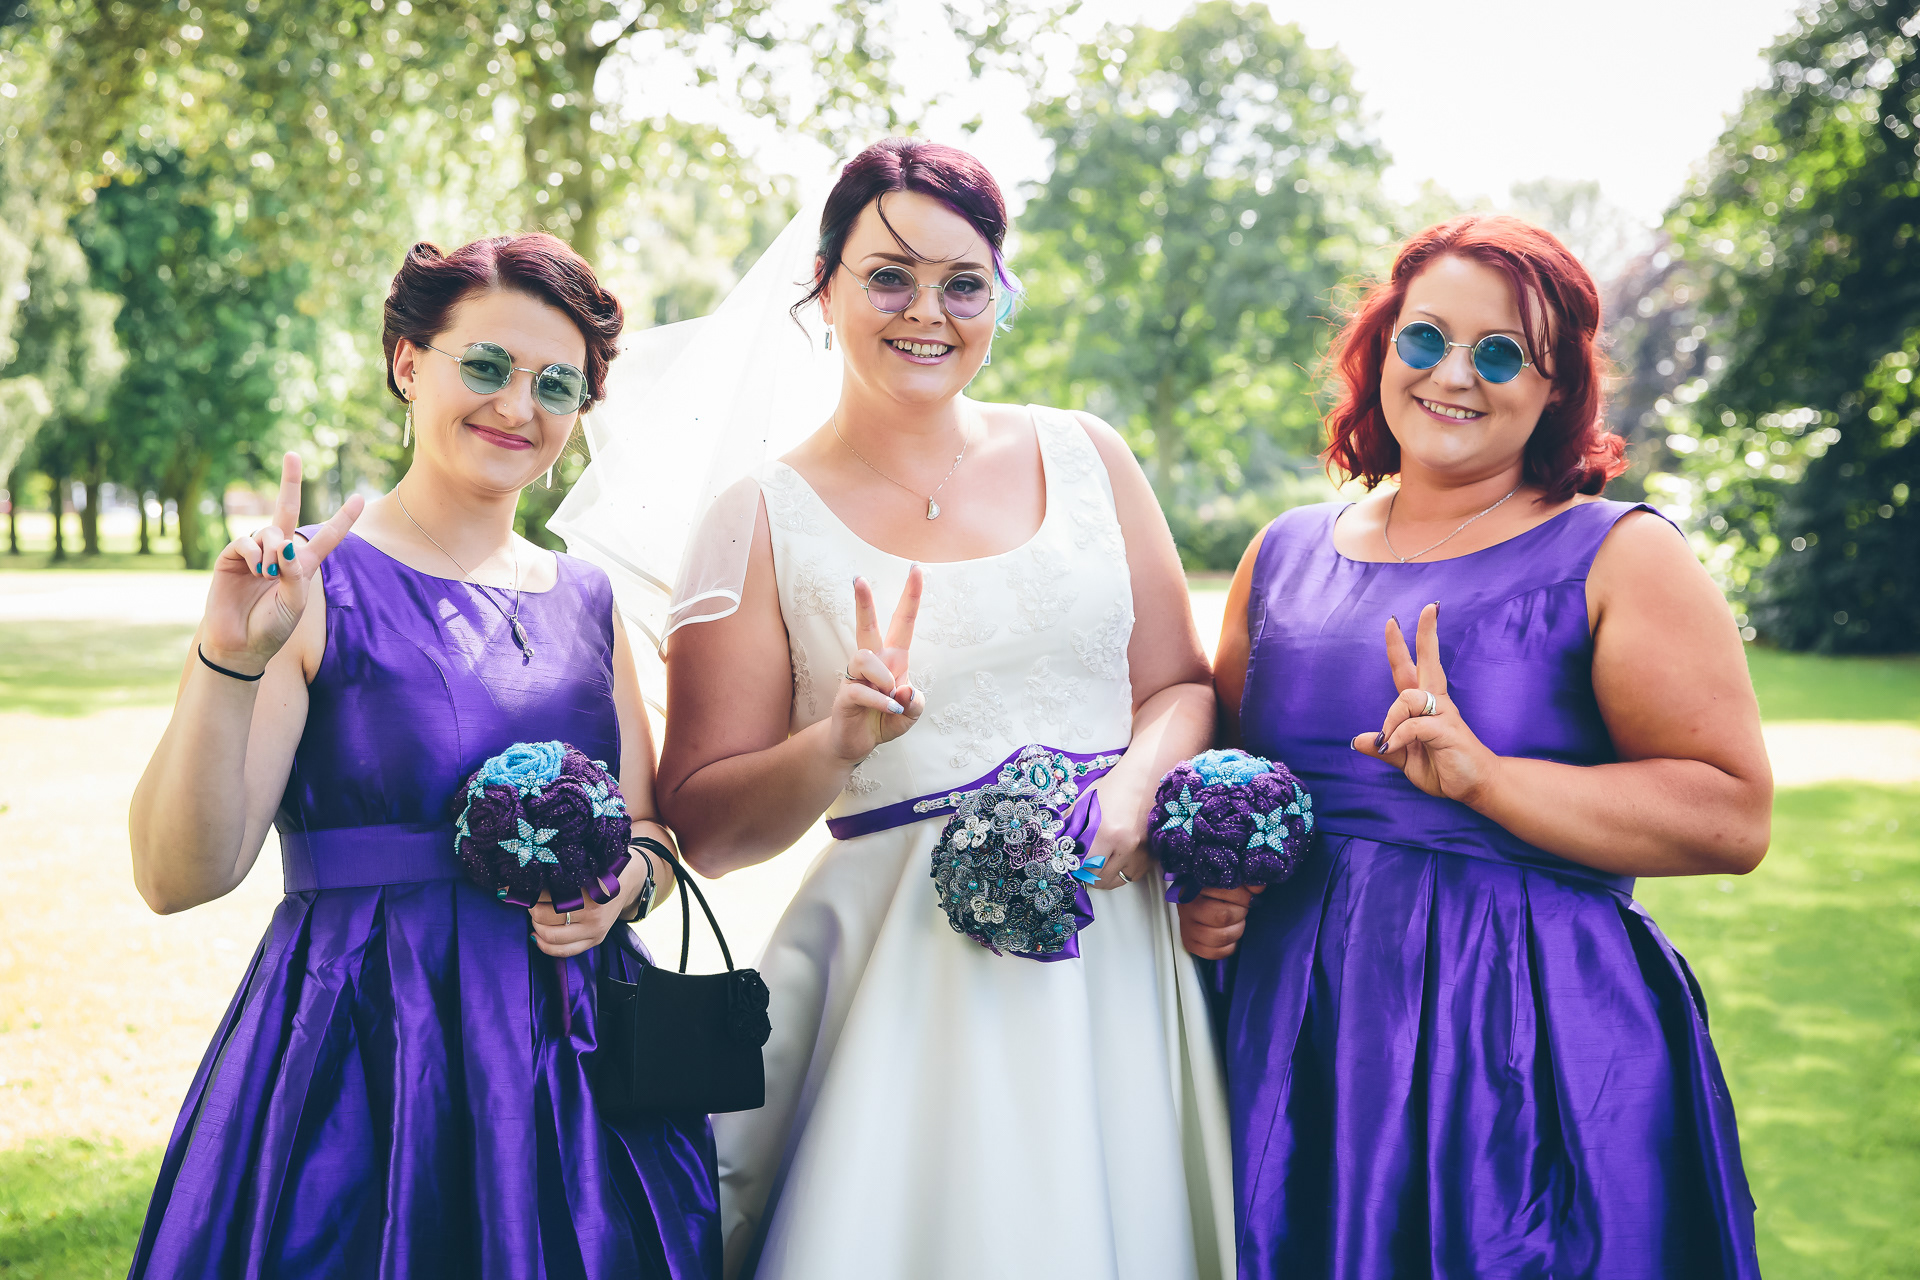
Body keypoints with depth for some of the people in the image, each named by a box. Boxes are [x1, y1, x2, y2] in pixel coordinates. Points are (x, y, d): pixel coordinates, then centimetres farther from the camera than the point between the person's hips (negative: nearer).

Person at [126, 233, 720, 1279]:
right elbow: (178, 877, -13)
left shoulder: (586, 602, 9)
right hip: (364, 1059, -4)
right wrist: (226, 661, -25)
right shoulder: (313, 585, -7)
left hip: (581, 1056, 5)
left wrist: (624, 878, -7)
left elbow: (655, 830, 14)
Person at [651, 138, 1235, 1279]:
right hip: (911, 967, -3)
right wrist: (841, 743, -21)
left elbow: (1180, 683, 9)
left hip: (1113, 942, 3)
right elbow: (703, 829, -4)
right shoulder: (766, 520, -2)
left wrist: (1133, 787, -11)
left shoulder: (1084, 455, 6)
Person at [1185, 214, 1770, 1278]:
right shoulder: (1285, 553, 11)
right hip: (1298, 1040, 4)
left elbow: (1734, 818, -11)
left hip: (1539, 1051, -3)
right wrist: (1203, 884, 0)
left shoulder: (1619, 557, -2)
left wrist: (1481, 775, -20)